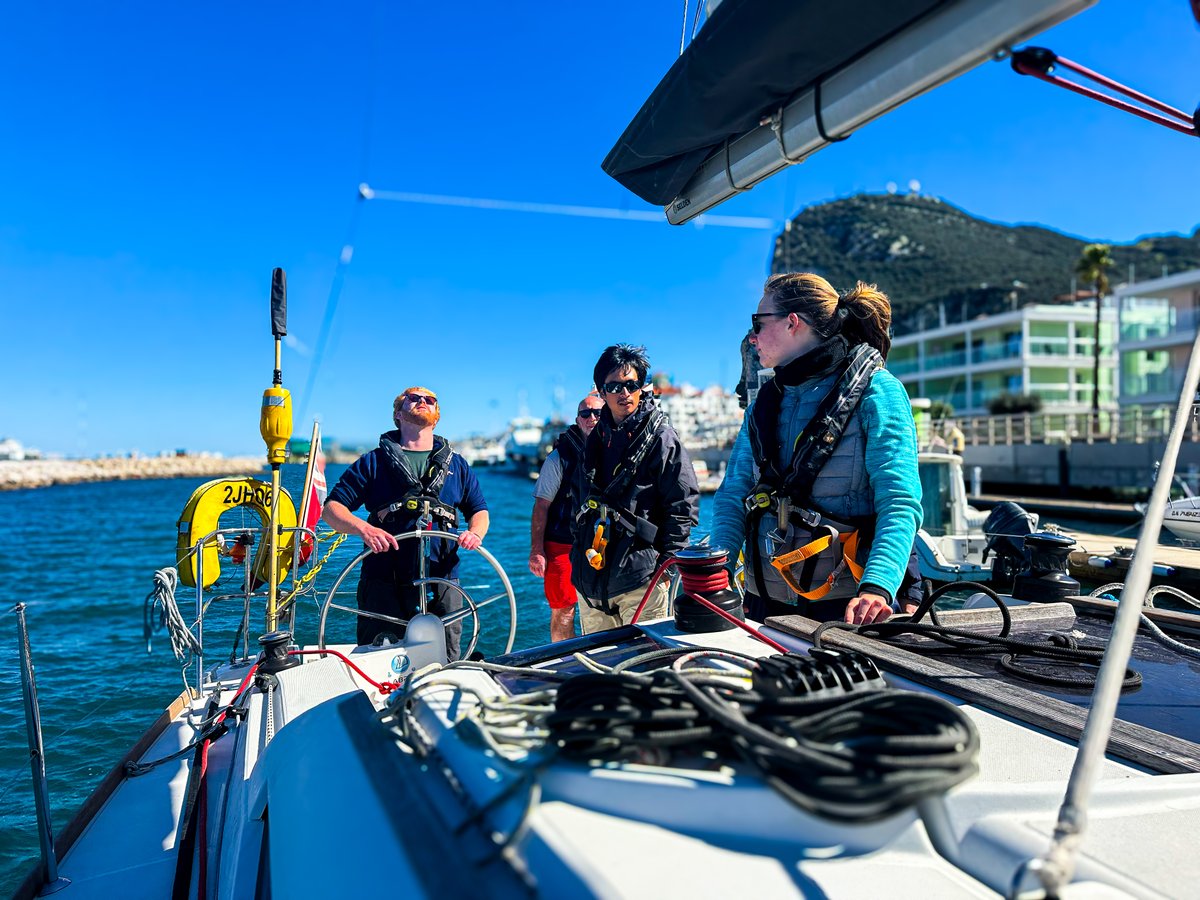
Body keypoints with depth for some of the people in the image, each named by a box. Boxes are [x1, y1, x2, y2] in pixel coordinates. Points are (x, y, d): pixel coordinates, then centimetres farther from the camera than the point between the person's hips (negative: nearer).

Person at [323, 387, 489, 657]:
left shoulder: (457, 465, 16)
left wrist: (475, 533, -2)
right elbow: (332, 507, 3)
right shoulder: (374, 462, 7)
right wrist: (364, 529, -16)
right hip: (384, 583, -2)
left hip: (442, 585, 2)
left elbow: (479, 510, 21)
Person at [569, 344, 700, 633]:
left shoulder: (661, 438, -5)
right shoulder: (594, 439, 13)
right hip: (590, 582, 6)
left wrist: (666, 565, -11)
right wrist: (577, 551, 16)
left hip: (640, 579, -6)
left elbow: (684, 504, -8)